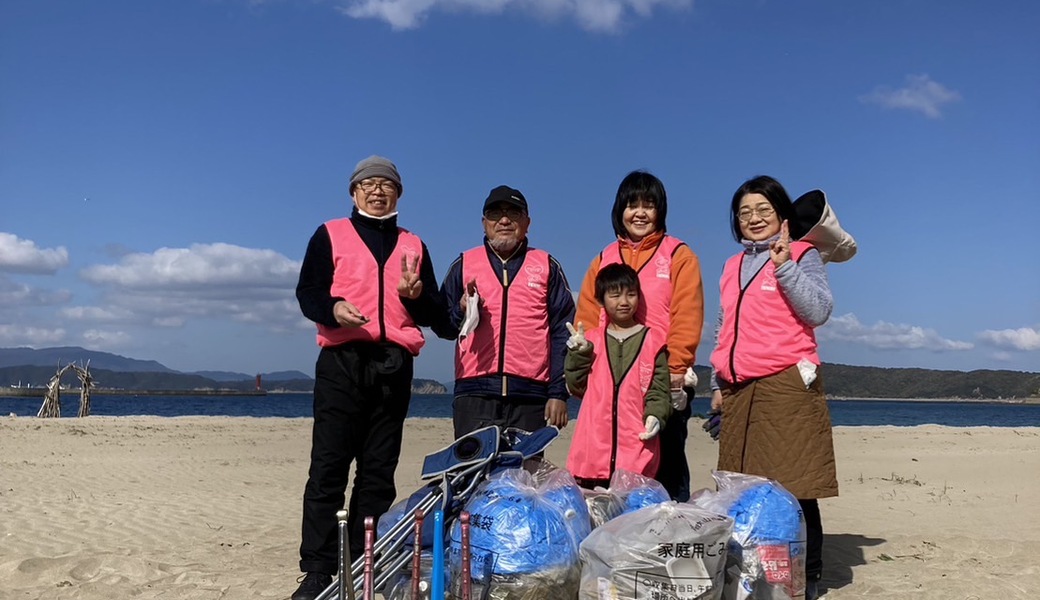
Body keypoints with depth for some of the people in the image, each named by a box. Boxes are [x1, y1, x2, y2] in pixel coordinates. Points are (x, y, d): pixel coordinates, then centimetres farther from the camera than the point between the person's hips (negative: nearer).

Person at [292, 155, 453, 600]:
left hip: (394, 366, 3)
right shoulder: (330, 235, 12)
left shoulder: (413, 246, 19)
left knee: (379, 470, 3)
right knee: (328, 466, -5)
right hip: (342, 362, -2)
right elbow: (307, 293, 2)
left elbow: (435, 316, 16)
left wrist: (415, 295, -5)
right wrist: (334, 308, -19)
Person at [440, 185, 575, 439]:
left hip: (530, 398, 0)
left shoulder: (547, 266, 12)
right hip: (475, 395, 1)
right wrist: (461, 313, -8)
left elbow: (563, 332, 7)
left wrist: (559, 393, -1)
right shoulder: (463, 264, 15)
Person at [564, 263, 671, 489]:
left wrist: (655, 416, -15)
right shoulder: (590, 340, 13)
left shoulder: (652, 341, 5)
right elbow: (577, 386, 10)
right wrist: (579, 354, -3)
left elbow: (659, 390, 3)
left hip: (636, 448, -2)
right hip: (593, 448, 2)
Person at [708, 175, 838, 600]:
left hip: (786, 385, -5)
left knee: (793, 488, -6)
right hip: (739, 390, 6)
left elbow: (819, 312, -7)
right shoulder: (733, 267, 21)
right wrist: (718, 384, 19)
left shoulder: (802, 255, 5)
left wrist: (784, 266, -14)